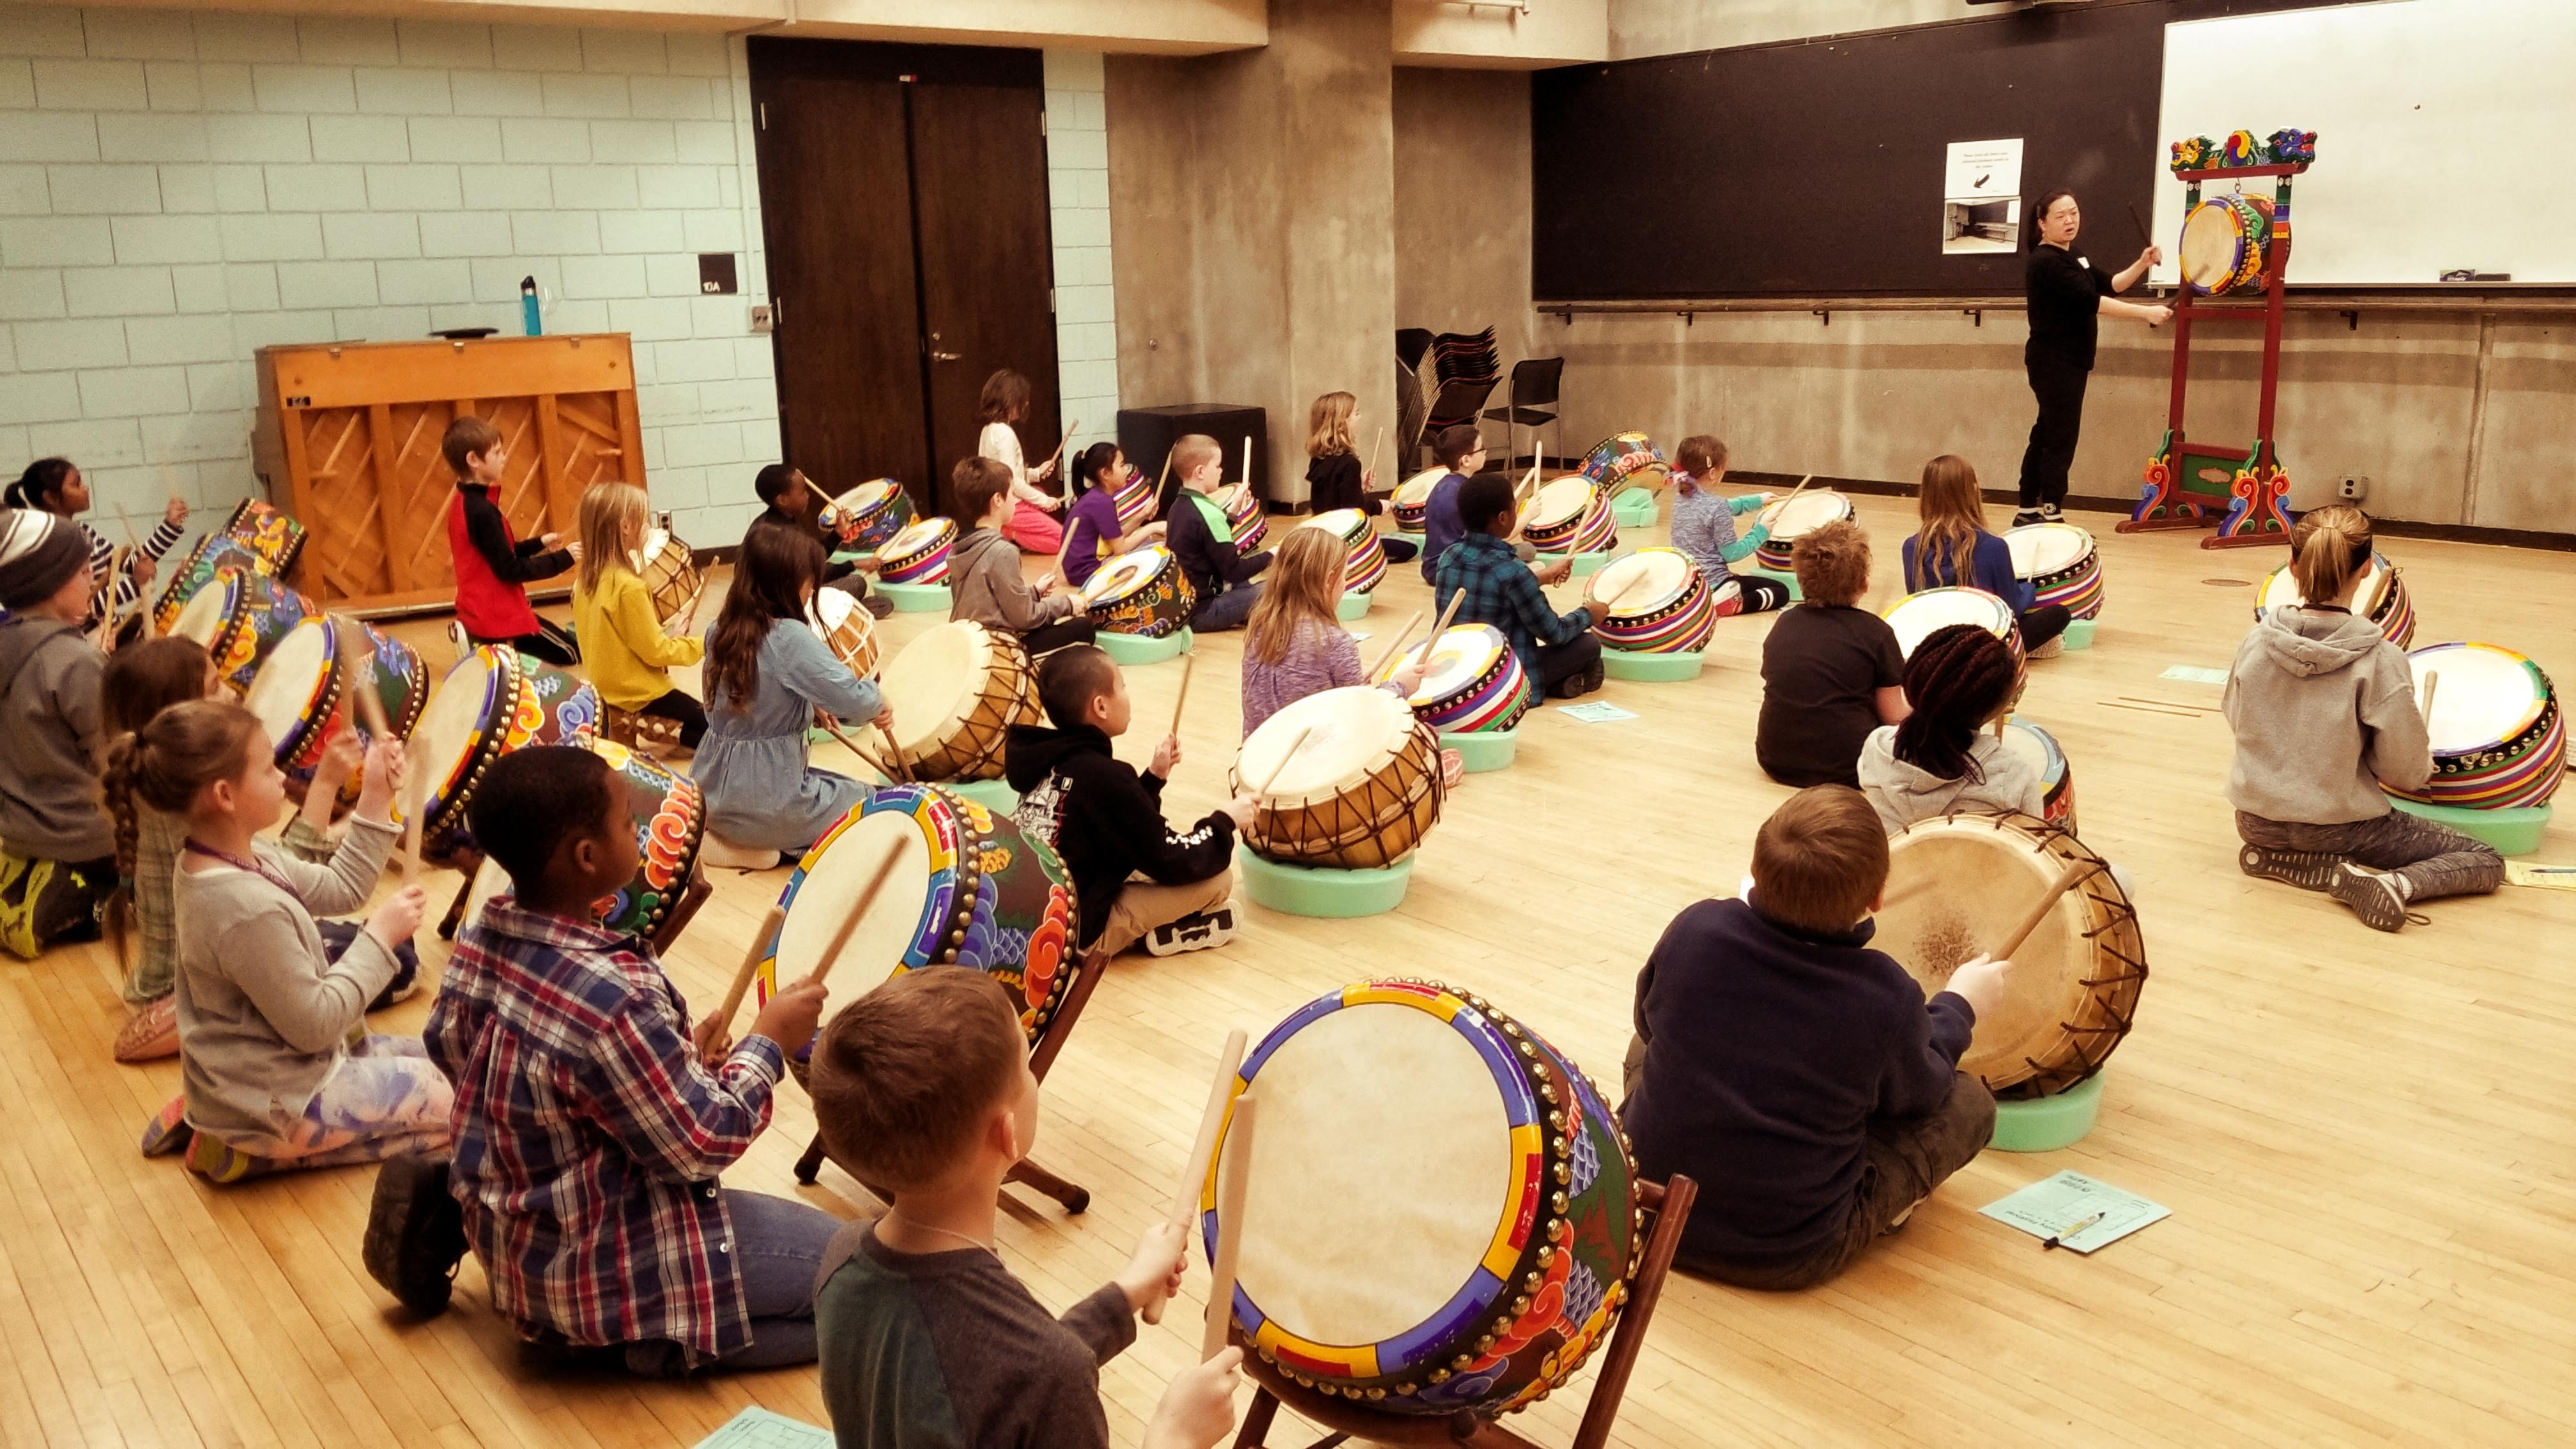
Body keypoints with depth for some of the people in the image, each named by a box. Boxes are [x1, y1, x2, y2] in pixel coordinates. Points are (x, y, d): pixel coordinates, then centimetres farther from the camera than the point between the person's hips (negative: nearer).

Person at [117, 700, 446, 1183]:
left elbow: (338, 889, 7)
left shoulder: (239, 856, -5)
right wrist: (380, 936, -18)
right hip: (279, 1102, -9)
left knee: (429, 1057, 24)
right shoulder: (250, 911, -33)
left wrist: (376, 800, -1)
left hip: (264, 1067, 9)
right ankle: (255, 1152, 0)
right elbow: (315, 1024, -26)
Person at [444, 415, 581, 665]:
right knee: (571, 653, 1)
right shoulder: (482, 510, -23)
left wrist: (538, 544, 13)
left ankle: (480, 641, 10)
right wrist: (563, 558, -15)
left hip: (479, 610, 9)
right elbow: (510, 570, -21)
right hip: (497, 616, -9)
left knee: (564, 648, 22)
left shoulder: (462, 503, 7)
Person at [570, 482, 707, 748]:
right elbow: (655, 652, -19)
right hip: (639, 692, -8)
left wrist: (665, 634, 8)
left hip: (605, 685, 8)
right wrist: (700, 646, -5)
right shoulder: (629, 587, -25)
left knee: (696, 717, 20)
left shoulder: (584, 580, 0)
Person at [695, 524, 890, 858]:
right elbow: (855, 700, -25)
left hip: (712, 793, 7)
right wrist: (876, 702, -4)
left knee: (844, 787, 31)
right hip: (766, 807, -7)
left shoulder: (720, 632, 0)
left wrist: (811, 706, 9)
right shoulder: (789, 638, -22)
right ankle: (789, 846, 3)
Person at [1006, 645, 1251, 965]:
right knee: (1217, 877, -7)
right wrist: (1225, 822, -1)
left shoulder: (1051, 757, 4)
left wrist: (1155, 776, 11)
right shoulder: (1103, 775, -23)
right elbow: (1169, 863, -15)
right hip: (1080, 929, -9)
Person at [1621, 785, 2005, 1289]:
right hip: (1788, 1258, -3)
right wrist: (1958, 1006, 18)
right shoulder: (1886, 1000, -22)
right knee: (1969, 1102, 9)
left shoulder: (1694, 929, -16)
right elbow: (1916, 1095, 1)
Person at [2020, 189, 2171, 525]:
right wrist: (2145, 313, -26)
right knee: (2061, 438, -11)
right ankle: (2049, 516, -9)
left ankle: (2028, 512, 17)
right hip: (2053, 362, -10)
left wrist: (2142, 264, -1)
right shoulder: (2046, 262, -18)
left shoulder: (2073, 255, 15)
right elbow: (2090, 300, -25)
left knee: (2046, 435, 12)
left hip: (2070, 361, 10)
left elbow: (2108, 285, 14)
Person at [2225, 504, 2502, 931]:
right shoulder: (2380, 660, -20)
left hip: (2257, 824, 4)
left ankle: (2274, 859, 6)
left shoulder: (2257, 642, -10)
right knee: (2486, 862, 11)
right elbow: (2407, 773, -14)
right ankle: (2396, 884, -14)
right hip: (2338, 826, -4)